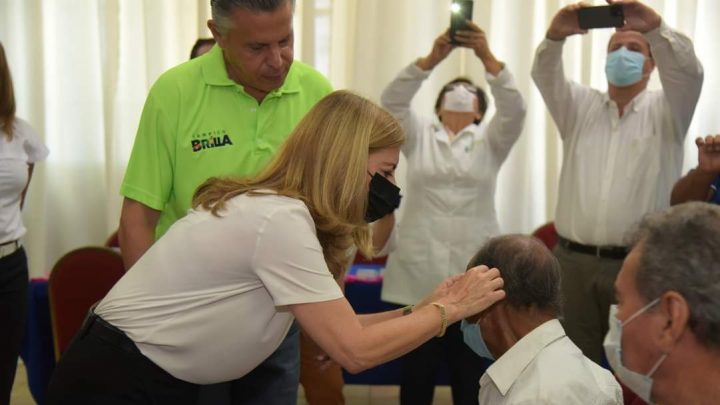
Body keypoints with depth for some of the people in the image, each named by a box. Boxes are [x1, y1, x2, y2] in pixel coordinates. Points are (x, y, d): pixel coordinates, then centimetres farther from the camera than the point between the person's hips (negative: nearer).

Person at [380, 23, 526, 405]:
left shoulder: (490, 140, 9)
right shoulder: (419, 135, 10)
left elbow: (514, 108, -9)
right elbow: (392, 100, -7)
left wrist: (487, 56, -23)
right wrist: (432, 58, -21)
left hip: (474, 273, 0)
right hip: (418, 272, 0)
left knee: (470, 372, 7)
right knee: (416, 370, 7)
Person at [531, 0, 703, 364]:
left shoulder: (665, 110, 7)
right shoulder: (580, 106, 13)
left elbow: (688, 71, -13)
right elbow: (545, 76, -5)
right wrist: (555, 35, -25)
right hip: (573, 260, 2)